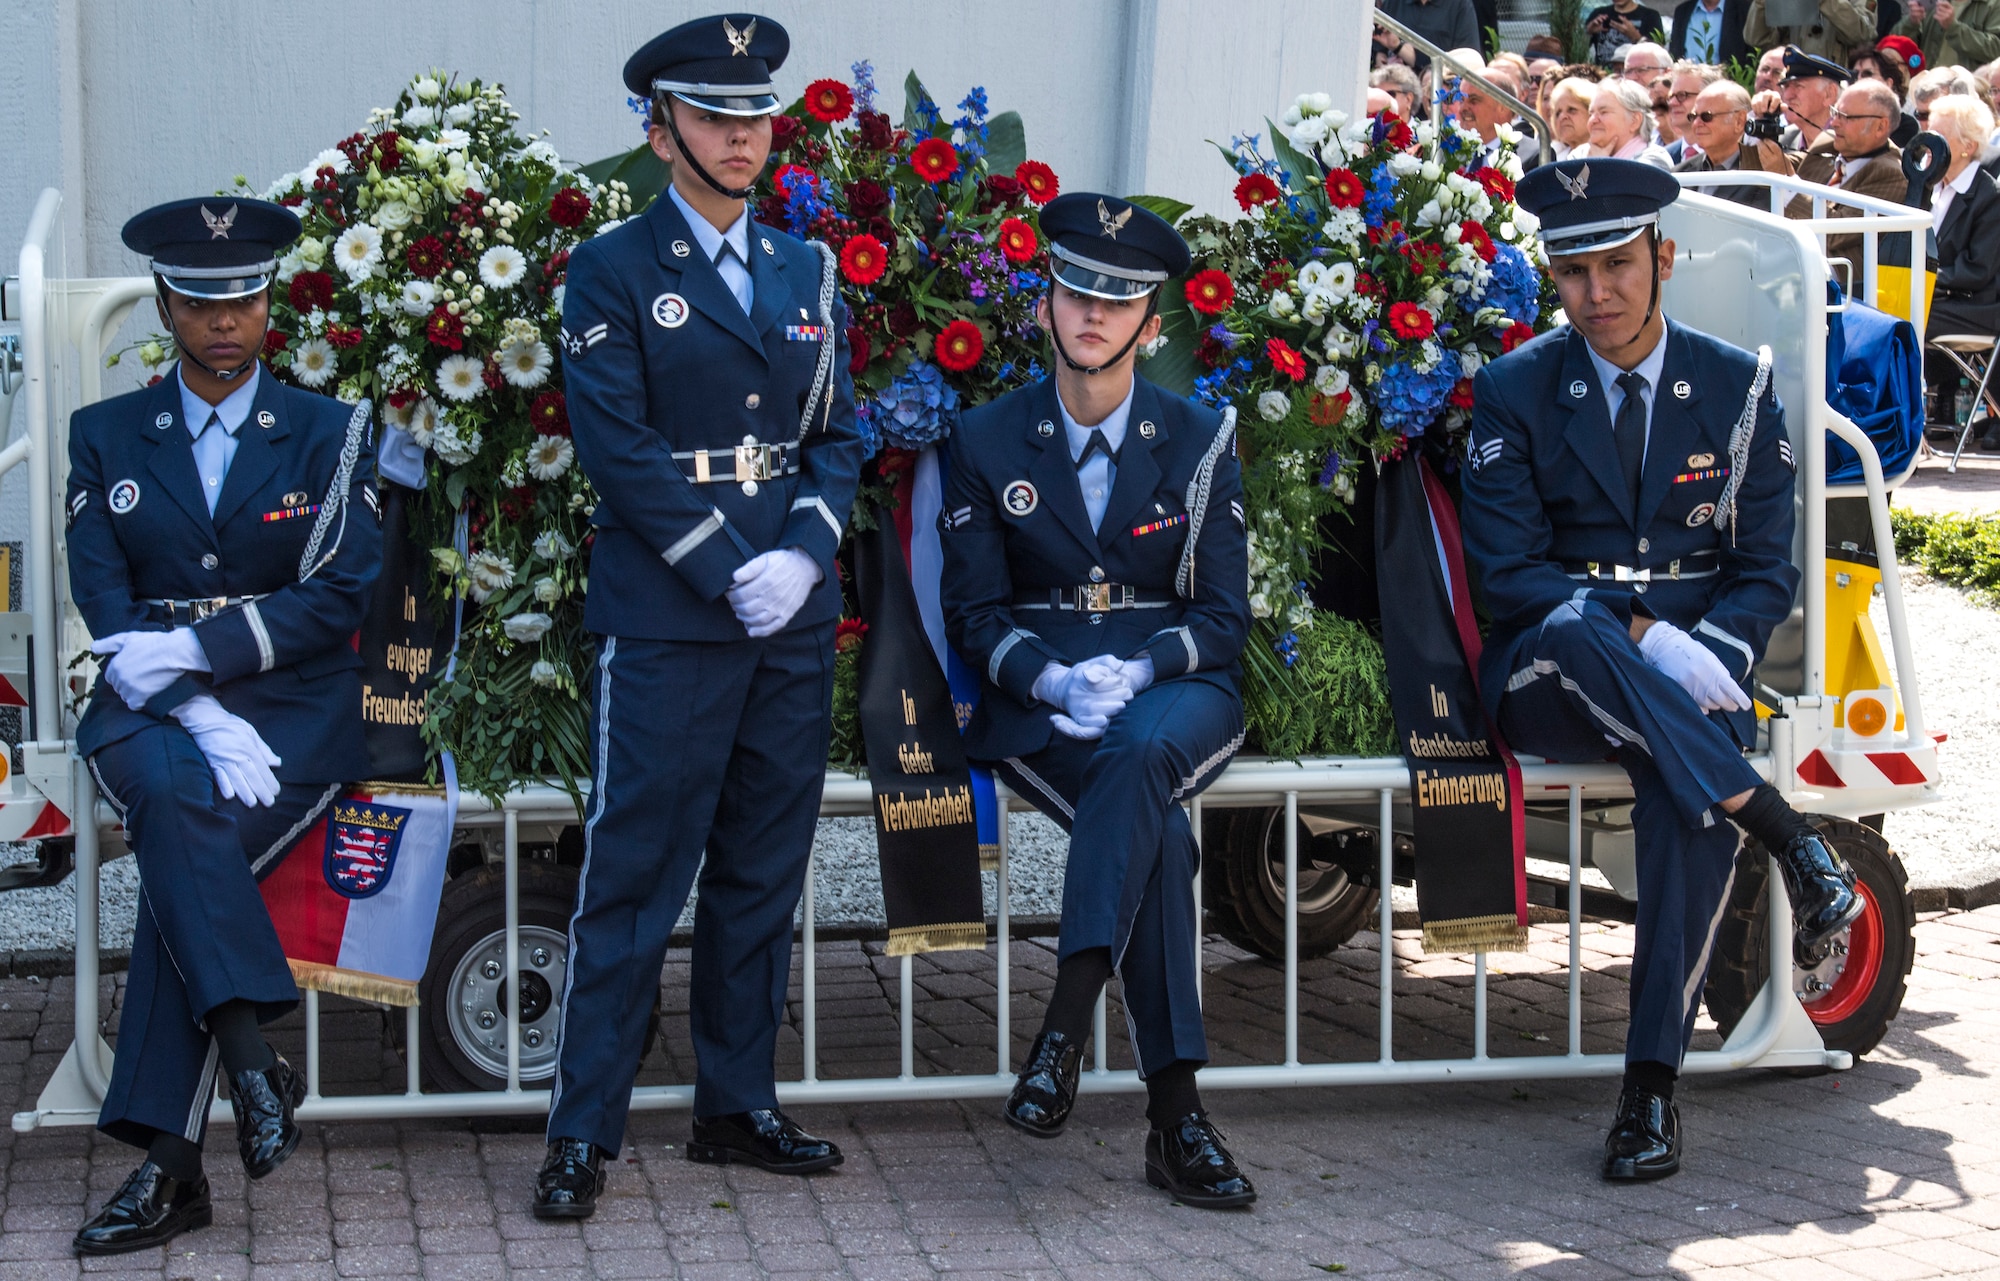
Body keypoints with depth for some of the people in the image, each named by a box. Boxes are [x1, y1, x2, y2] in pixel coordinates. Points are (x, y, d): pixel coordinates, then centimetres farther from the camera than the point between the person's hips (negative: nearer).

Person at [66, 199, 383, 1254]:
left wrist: (197, 650, -16)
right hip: (149, 709, 1)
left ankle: (168, 1159, -27)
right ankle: (250, 1056, -34)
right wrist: (197, 713, -17)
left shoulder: (330, 434, 8)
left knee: (188, 846, -29)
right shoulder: (105, 436, 11)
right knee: (170, 793, -36)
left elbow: (342, 593, -3)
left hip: (296, 705, -1)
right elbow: (103, 601, 0)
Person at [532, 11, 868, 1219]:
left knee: (763, 872, 10)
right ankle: (584, 1133, 0)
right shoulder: (614, 272, -1)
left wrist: (803, 553, -5)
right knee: (634, 879, -5)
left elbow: (841, 435, 12)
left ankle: (738, 1105, 20)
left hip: (795, 620, 6)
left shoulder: (806, 273, 15)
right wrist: (730, 571, -14)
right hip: (665, 622, -5)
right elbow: (619, 449, -9)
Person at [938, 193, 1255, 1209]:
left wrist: (1139, 670, -17)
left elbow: (1223, 616, 4)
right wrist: (1049, 676, -16)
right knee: (1158, 829, -32)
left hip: (1176, 692, 1)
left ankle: (1064, 1026, -43)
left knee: (1141, 749, -39)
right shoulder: (989, 442, 7)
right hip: (1039, 702, 0)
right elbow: (972, 611, 5)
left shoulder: (1199, 441, 7)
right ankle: (1174, 1116, -34)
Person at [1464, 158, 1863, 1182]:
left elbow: (1767, 570, 7)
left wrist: (1712, 651, -15)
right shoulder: (1514, 391, 3)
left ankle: (1651, 1086, -28)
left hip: (1690, 679, 1)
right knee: (1574, 625, -38)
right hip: (1551, 684, -1)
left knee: (1687, 798, -34)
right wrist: (1638, 635, -20)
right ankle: (1784, 835, -36)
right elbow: (1505, 570, -5)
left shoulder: (1736, 387, 8)